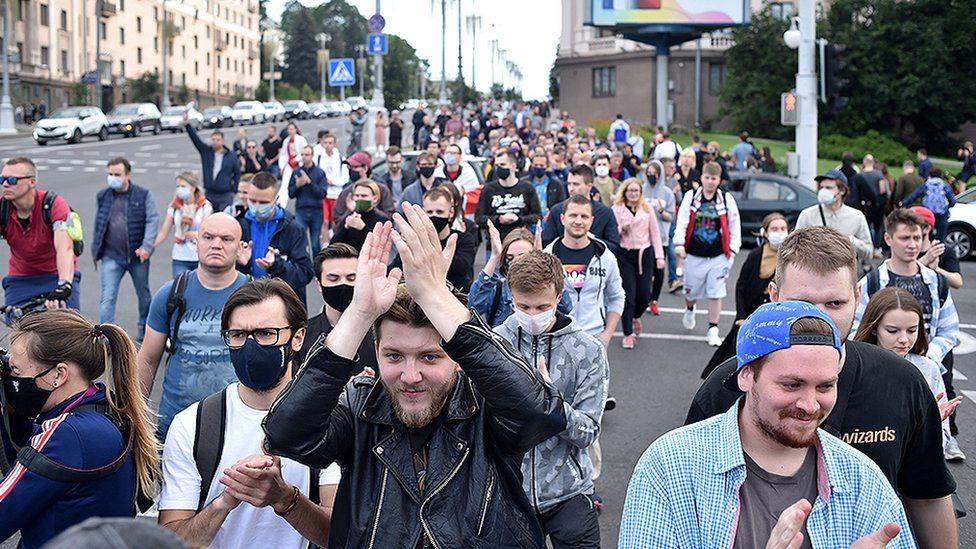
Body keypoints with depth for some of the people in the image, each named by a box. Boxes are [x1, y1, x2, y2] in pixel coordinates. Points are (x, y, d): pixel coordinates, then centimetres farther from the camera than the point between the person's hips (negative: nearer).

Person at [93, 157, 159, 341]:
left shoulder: (143, 195, -4)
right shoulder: (103, 197, 4)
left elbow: (152, 220, -9)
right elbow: (98, 225, 11)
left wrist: (147, 246, -21)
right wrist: (96, 252, 11)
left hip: (137, 256, -1)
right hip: (111, 257, 1)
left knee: (144, 295, 17)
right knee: (108, 298, -8)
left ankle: (144, 327, 39)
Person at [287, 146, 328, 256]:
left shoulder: (320, 172, 2)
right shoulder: (296, 172, 7)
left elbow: (322, 193, -8)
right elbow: (290, 194, 8)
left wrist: (309, 182, -17)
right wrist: (297, 185, -12)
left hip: (316, 212, -1)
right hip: (301, 211, 1)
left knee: (315, 243, 7)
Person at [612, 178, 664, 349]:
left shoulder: (647, 209, 7)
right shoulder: (617, 209, 1)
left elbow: (655, 233, 8)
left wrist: (659, 256, 2)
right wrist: (621, 229, -19)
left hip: (644, 254, 2)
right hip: (624, 255, -2)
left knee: (644, 295, 3)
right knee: (628, 295, -5)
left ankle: (636, 316, 36)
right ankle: (628, 334, 5)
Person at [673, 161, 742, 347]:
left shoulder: (727, 199, 0)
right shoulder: (691, 197, 0)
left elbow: (734, 227, 5)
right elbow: (682, 221, -4)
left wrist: (732, 250, 1)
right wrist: (679, 244, -15)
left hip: (718, 256, 0)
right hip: (694, 255, 1)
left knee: (715, 293, -3)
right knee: (691, 290, 13)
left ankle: (713, 330, 7)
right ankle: (689, 310, 47)